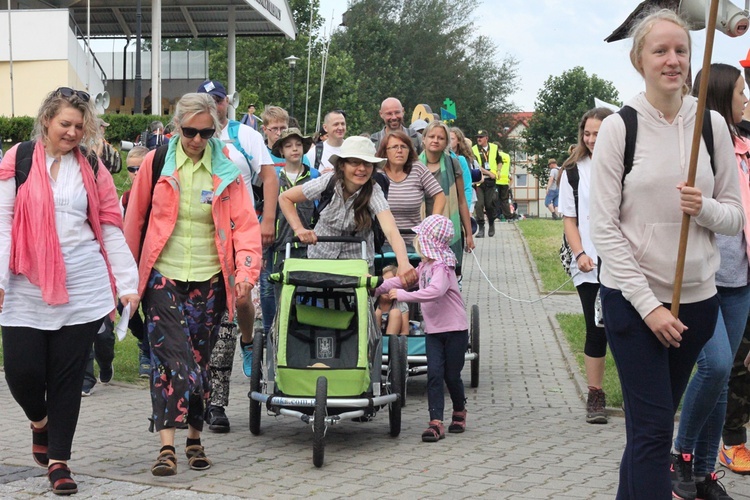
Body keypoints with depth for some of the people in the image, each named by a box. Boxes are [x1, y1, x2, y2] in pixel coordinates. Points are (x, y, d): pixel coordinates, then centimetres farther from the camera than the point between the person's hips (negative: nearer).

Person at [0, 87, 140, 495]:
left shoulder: (92, 169, 8)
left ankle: (58, 459, 16)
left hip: (83, 290, 1)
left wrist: (128, 284, 2)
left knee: (68, 376, 3)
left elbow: (111, 231, 8)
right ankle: (39, 420, 31)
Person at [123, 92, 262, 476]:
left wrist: (246, 271, -16)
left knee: (199, 360, 7)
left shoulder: (226, 170, 1)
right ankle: (167, 446, -12)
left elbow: (245, 223, -2)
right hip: (163, 276, -1)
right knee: (169, 358, -12)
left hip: (209, 279, 1)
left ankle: (194, 440, 22)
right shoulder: (156, 163, -1)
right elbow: (134, 219, 7)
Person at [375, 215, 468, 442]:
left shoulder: (442, 266, -19)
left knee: (452, 375, 5)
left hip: (454, 329, -7)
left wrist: (403, 295, -35)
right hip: (433, 330, 7)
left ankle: (459, 411, 30)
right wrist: (378, 287, 13)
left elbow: (435, 291, -36)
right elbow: (405, 278, 19)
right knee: (434, 374, -5)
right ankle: (436, 422, -10)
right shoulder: (425, 265, 11)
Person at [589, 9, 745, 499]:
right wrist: (647, 304, -14)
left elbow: (735, 216, 8)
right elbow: (604, 226, -8)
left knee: (652, 420, 14)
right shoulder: (619, 127, -6)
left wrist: (705, 209, -16)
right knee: (654, 428, -5)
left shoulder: (713, 124, 3)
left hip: (697, 297, 3)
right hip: (633, 297, -3)